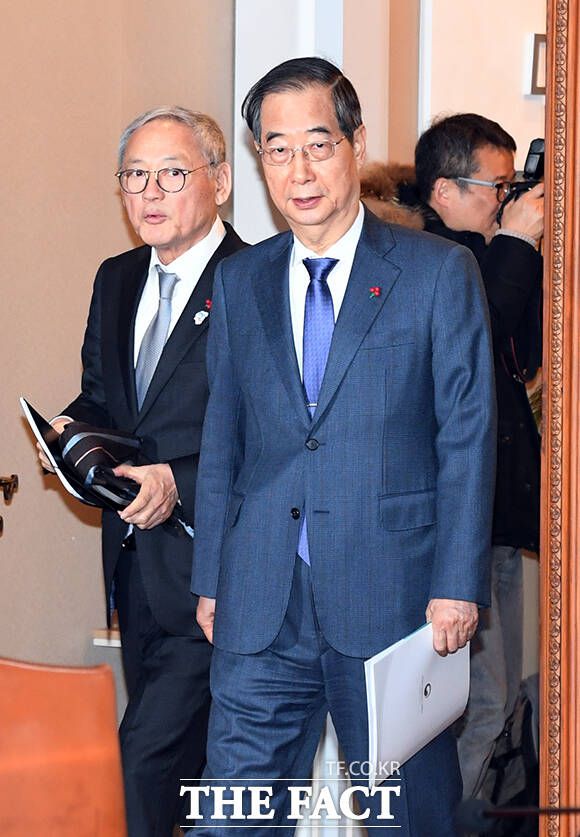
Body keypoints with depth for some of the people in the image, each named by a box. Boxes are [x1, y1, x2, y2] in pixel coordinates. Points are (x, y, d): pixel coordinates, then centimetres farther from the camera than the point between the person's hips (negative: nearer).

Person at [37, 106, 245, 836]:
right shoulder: (116, 280, 12)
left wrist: (180, 482, -25)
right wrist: (74, 432, 0)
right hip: (134, 559, 8)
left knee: (151, 751, -12)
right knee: (176, 752, 18)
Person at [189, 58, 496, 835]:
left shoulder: (441, 272, -1)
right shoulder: (239, 282, 11)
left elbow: (468, 435, -3)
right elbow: (222, 440, 13)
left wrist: (458, 584, -8)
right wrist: (210, 581, 10)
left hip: (392, 595, -3)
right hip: (261, 604, 3)